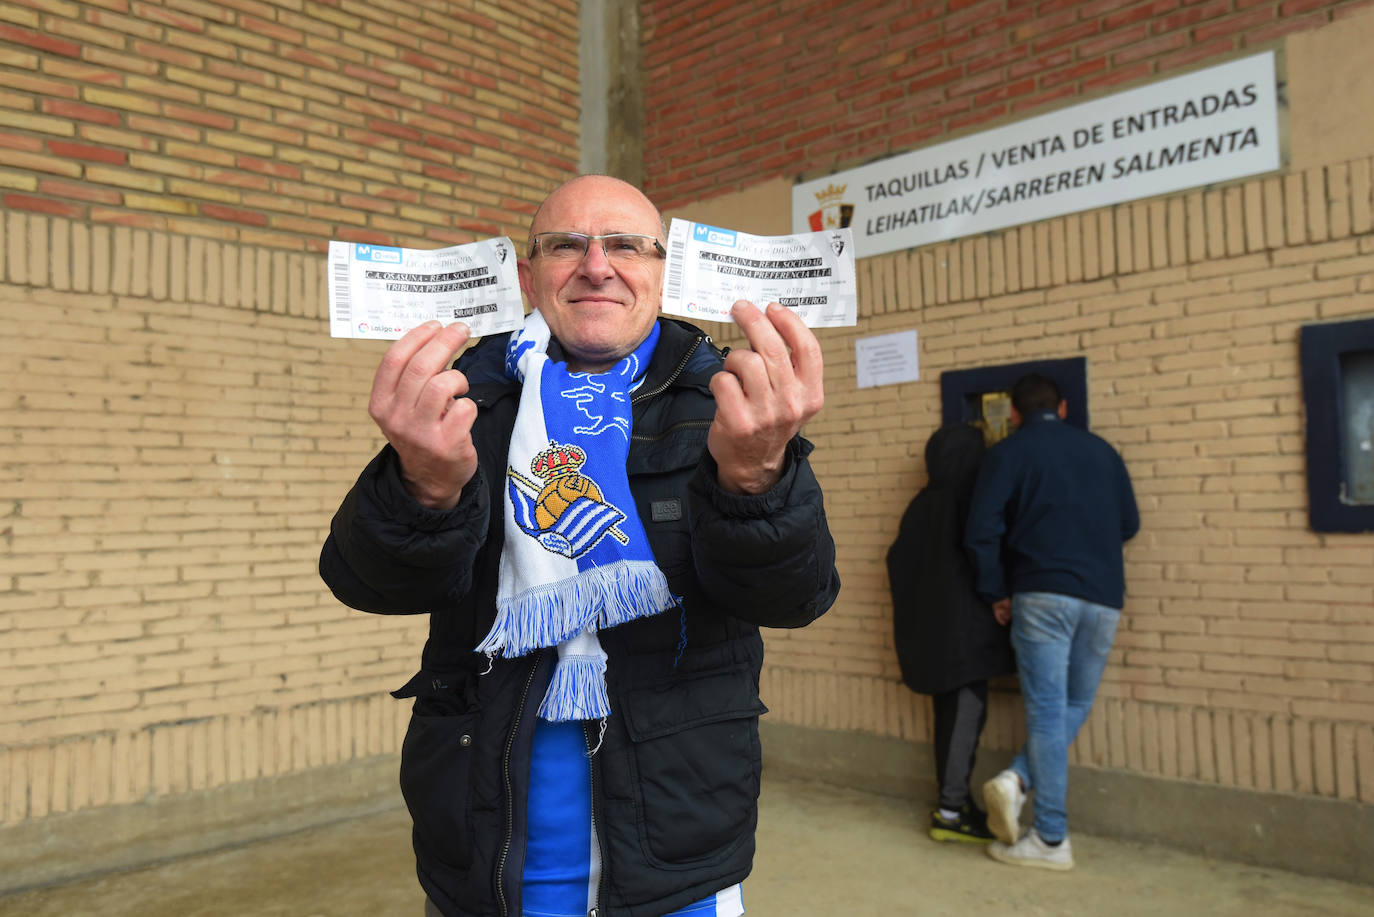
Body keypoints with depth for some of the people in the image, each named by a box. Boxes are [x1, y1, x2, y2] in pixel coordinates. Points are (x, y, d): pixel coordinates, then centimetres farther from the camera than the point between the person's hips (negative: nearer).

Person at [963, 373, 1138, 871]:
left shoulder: (1007, 452, 4)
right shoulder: (1101, 450, 16)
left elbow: (982, 531, -5)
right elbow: (1129, 524, 19)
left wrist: (996, 593, 6)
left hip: (1042, 592, -3)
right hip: (1103, 596, 4)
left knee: (1047, 711, -1)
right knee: (1075, 705, 14)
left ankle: (1051, 839, 0)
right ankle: (1019, 780, -5)